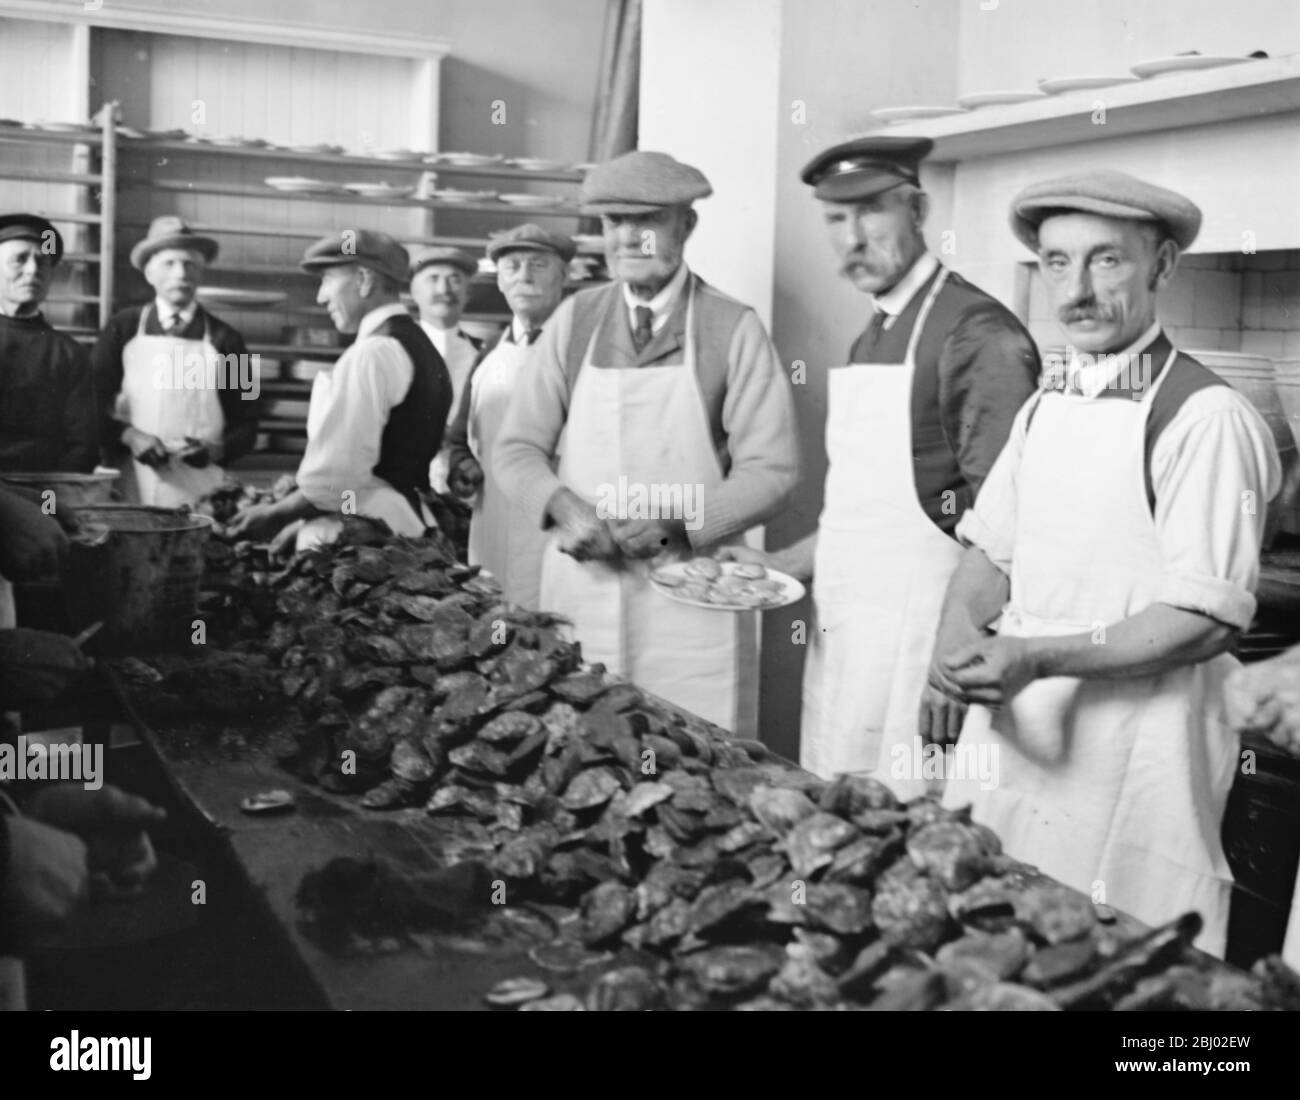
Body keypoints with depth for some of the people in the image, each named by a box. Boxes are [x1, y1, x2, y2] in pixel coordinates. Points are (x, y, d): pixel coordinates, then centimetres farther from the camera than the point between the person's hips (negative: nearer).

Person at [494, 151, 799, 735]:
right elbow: (517, 448, 8)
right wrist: (565, 507, -12)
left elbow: (771, 468, -4)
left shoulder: (734, 329, -2)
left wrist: (677, 525, -17)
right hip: (580, 582, 3)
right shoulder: (575, 320, 7)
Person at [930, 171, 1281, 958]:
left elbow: (1208, 619, -17)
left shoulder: (1207, 419, -14)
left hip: (1134, 753, -6)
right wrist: (960, 630, -8)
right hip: (1011, 729, 7)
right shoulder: (1046, 407, 9)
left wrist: (1039, 657, -24)